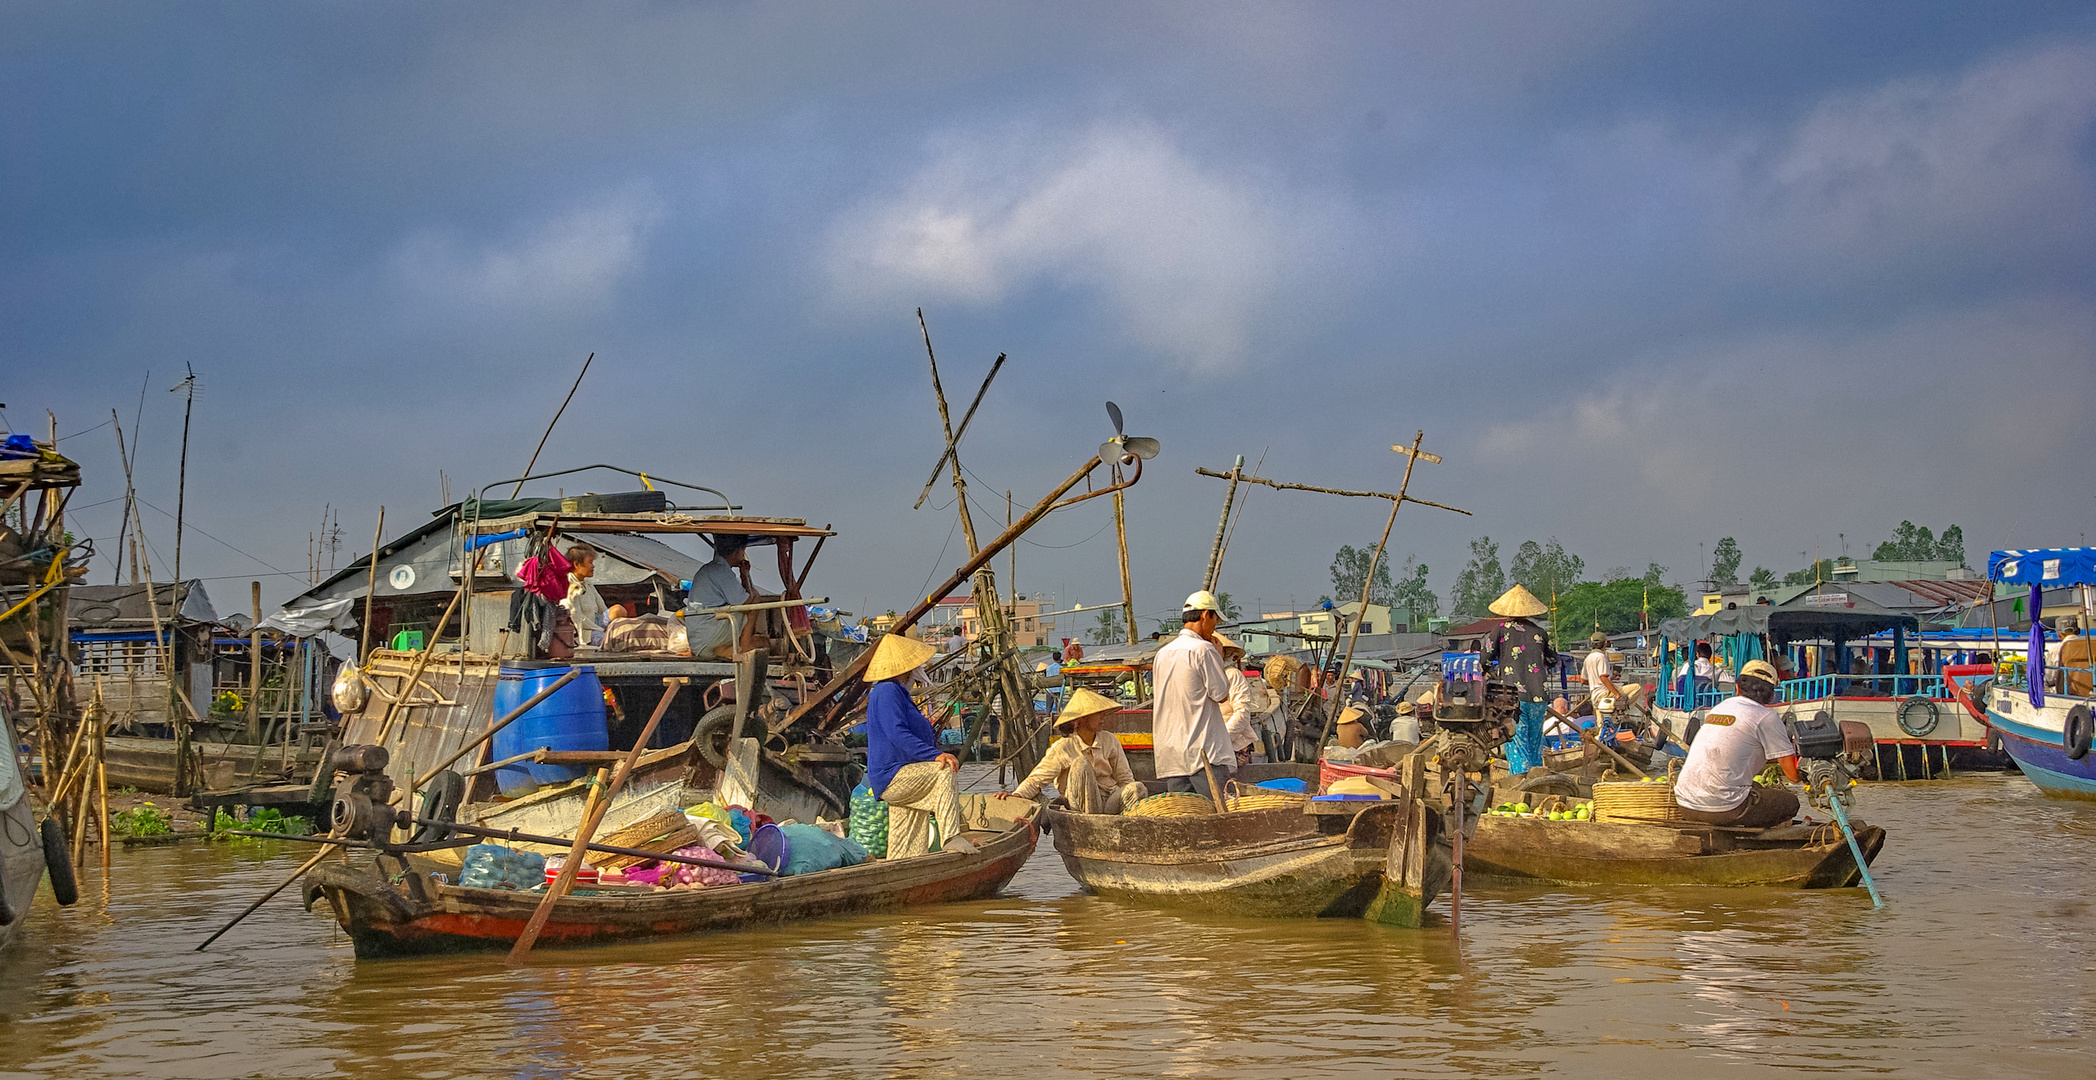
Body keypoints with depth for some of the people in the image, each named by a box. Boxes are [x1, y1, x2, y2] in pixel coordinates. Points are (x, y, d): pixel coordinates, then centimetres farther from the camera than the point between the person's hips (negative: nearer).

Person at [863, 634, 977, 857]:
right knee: (945, 772, -28)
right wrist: (935, 754, -30)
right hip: (891, 776, -11)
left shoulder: (897, 692, 23)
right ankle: (951, 837, -35)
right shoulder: (887, 691, -11)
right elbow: (898, 734, -23)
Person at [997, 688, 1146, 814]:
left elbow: (1124, 778, 14)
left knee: (1137, 787, -24)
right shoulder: (1063, 749, -4)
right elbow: (1037, 779, -7)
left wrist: (1134, 791, -6)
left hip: (1111, 802, 3)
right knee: (1080, 764, -27)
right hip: (1083, 805, -3)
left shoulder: (1110, 741, 8)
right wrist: (1016, 795, -26)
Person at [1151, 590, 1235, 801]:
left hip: (1169, 753, 8)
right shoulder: (1203, 650, -10)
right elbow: (1221, 694, -6)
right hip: (1205, 752, -8)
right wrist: (1219, 659, 5)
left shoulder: (1163, 653, 13)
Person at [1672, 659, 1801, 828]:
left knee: (1758, 788, 32)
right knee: (1791, 802, 13)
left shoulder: (1718, 708, 19)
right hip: (1724, 809, -7)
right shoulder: (1766, 717, -3)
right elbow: (1793, 773, -1)